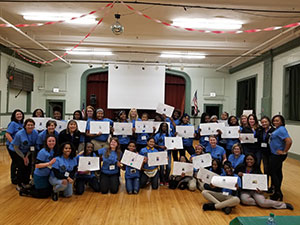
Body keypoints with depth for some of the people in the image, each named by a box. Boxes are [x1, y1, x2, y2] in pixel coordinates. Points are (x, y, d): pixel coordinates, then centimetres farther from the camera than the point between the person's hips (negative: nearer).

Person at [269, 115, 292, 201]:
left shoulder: (281, 130, -19)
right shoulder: (277, 129, 11)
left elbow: (289, 141, -29)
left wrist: (284, 151, -20)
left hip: (278, 155, -10)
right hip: (275, 154, 10)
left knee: (273, 172, -5)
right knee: (278, 172, 16)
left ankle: (278, 193, 2)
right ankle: (278, 191, 28)